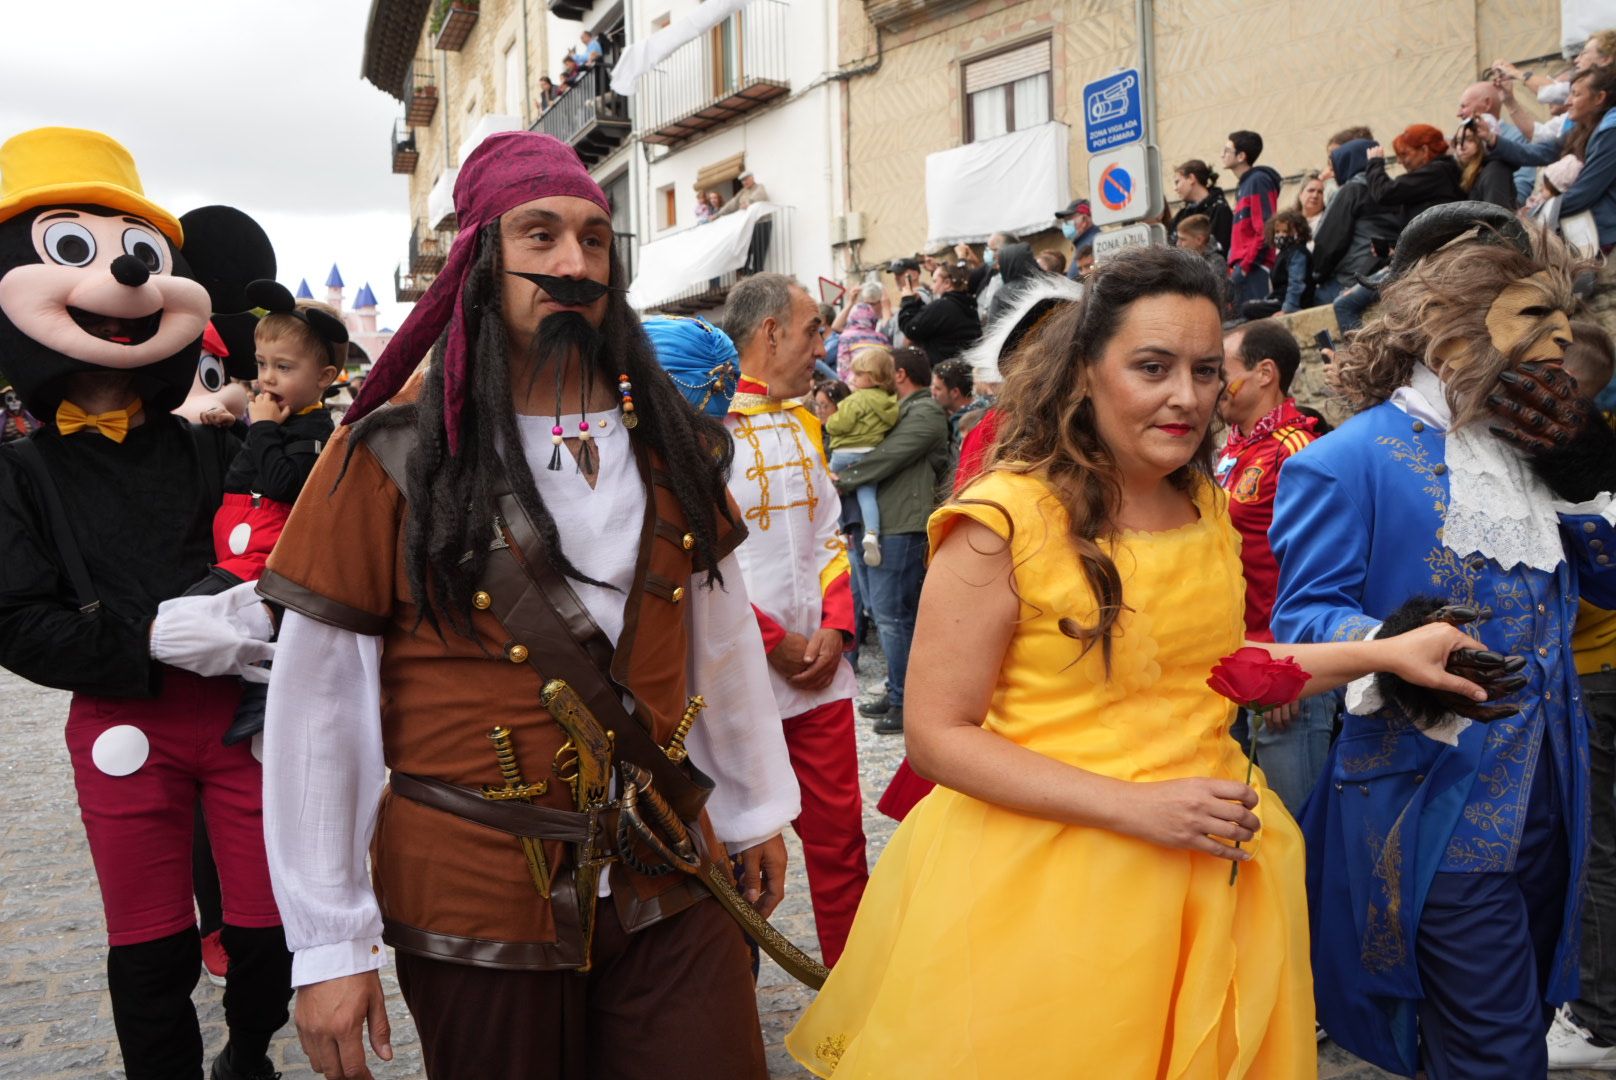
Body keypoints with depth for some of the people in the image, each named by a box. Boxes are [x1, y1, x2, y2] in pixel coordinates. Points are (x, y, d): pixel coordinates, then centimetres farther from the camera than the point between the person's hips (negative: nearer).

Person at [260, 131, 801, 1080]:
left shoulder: (668, 442, 3)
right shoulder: (393, 458, -10)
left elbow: (722, 634, 11)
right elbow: (318, 700, -9)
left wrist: (756, 807, 16)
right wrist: (329, 946, -9)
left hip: (669, 882, 3)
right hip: (473, 900, -3)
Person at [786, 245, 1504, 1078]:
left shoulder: (1207, 506, 5)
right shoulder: (1005, 518, -17)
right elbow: (938, 736, -17)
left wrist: (1382, 654, 11)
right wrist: (1135, 807, -22)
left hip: (1211, 871, 7)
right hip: (1046, 874, -6)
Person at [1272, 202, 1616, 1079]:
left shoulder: (1529, 449, 11)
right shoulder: (1349, 462, -14)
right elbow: (1305, 614, -17)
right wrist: (1390, 651, -36)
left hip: (1541, 803, 8)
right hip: (1432, 813, -8)